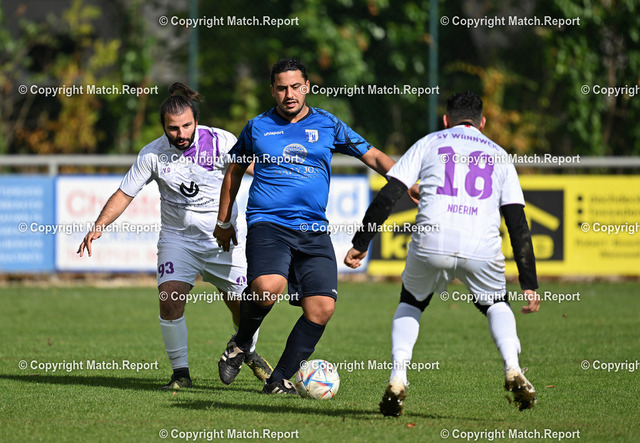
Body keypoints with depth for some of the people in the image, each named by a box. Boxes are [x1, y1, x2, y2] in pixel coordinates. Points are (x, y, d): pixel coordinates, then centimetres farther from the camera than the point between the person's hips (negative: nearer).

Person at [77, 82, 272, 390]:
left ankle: (250, 354, 32)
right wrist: (98, 227, -10)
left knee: (243, 305, 1)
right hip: (177, 236, 1)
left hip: (222, 238, 0)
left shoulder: (221, 142, -12)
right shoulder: (152, 154, -7)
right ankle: (180, 373, -3)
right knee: (169, 301, -17)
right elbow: (125, 193, 0)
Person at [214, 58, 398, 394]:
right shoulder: (257, 127, 9)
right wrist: (223, 222, 25)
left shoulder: (327, 126, 10)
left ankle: (280, 379, 3)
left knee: (322, 308, -11)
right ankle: (241, 343, -1)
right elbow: (234, 171, 23)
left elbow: (373, 156, 12)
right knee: (267, 287, -31)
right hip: (267, 225, -2)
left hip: (314, 231, 2)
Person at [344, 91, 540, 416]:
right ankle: (513, 370, 3)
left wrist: (360, 244, 13)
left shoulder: (429, 143, 20)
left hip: (431, 243, -1)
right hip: (482, 250, 1)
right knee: (496, 305, 29)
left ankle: (397, 380, 6)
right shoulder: (498, 156, 23)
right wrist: (529, 285, 16)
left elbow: (387, 196, 9)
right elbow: (518, 223, 17)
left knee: (410, 305, 27)